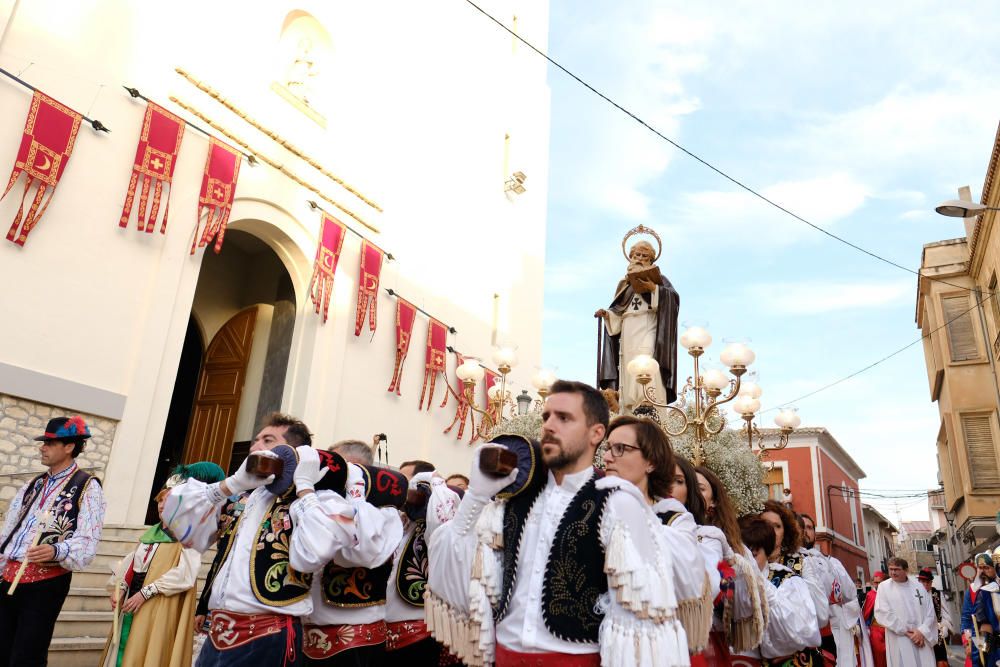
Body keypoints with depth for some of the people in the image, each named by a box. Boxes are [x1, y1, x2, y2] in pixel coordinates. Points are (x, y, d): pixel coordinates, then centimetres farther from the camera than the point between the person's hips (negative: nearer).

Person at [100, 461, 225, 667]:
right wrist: (119, 588, -3)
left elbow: (185, 574, -19)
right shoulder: (152, 531, 15)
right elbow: (131, 562, 14)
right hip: (131, 600, 7)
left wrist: (146, 592, -19)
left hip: (161, 609, -7)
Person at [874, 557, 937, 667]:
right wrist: (905, 631, -10)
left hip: (922, 638, 3)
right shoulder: (884, 587, 2)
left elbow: (930, 612, 5)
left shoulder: (918, 587, 10)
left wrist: (922, 631, -9)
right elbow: (882, 613, -6)